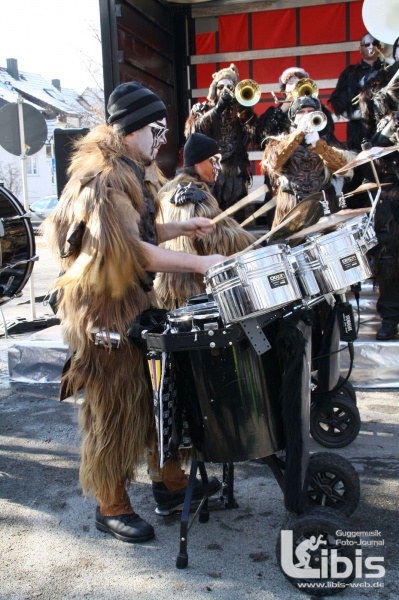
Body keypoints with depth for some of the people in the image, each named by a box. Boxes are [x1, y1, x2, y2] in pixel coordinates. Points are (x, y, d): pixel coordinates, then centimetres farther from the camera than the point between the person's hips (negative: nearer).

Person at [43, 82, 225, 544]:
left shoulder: (127, 173, 15)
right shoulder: (101, 178, -18)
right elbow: (130, 250, -27)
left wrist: (182, 227, 8)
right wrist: (198, 263, -25)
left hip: (137, 303, 10)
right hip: (106, 311, -10)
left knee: (158, 393, 17)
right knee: (116, 410, 2)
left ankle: (170, 482, 33)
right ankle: (111, 506, 20)